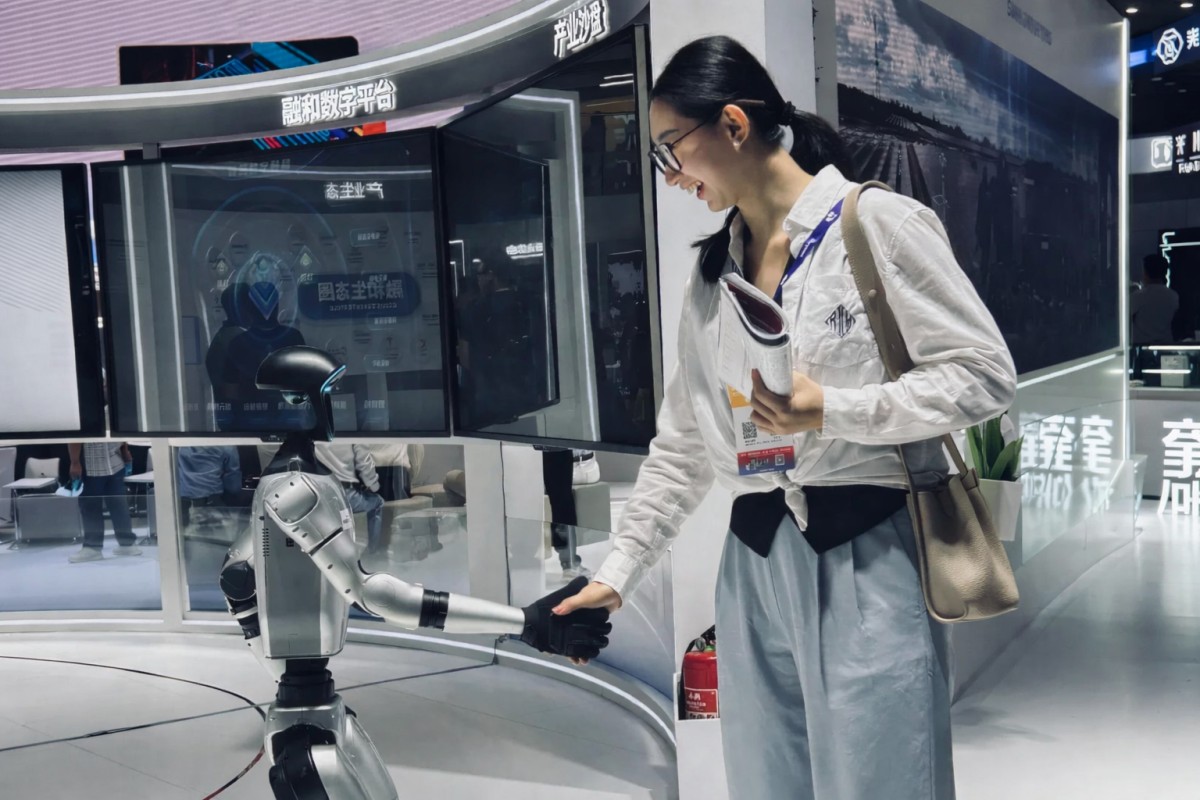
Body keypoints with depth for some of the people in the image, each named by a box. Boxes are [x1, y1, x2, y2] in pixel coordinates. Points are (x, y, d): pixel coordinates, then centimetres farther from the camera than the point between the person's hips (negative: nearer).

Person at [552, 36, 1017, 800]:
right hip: (757, 559, 6)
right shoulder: (712, 270, 12)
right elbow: (682, 446, 14)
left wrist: (832, 411, -20)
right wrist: (616, 572, 9)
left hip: (866, 555, -5)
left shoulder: (877, 222, -6)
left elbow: (986, 373, -8)